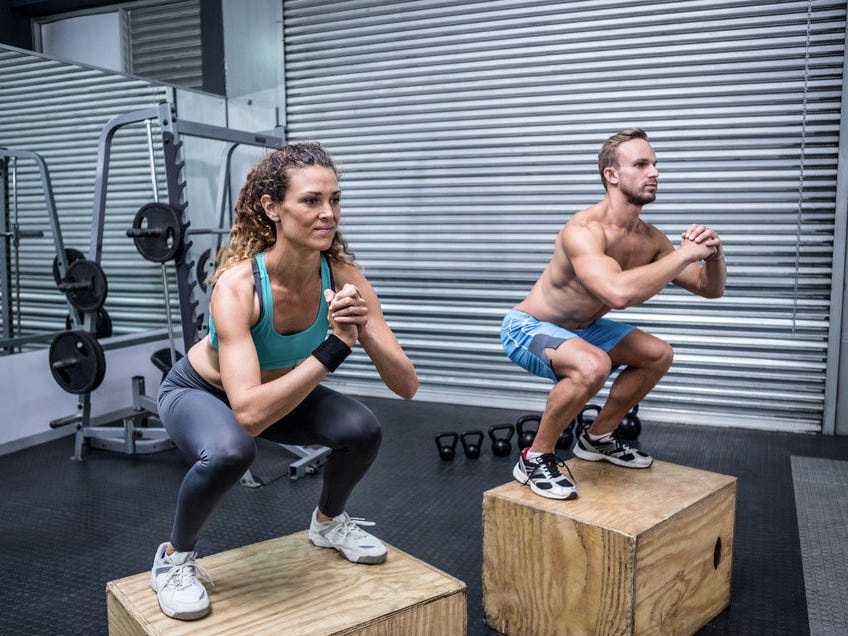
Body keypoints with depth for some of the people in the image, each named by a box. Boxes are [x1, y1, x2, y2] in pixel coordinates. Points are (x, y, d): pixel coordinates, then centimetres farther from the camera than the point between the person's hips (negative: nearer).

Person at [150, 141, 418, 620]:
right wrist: (334, 348, -47)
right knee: (230, 451, -36)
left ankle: (329, 522, 13)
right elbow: (249, 412, -46)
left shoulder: (342, 275, -25)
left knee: (362, 430, -20)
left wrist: (365, 330, -42)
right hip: (198, 391, -4)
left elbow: (407, 386, -25)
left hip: (280, 388, 4)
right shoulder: (238, 285, -37)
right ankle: (174, 558, -4)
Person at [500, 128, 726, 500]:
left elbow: (710, 289, 3)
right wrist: (685, 253, -37)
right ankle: (535, 459, -15)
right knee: (593, 365, -36)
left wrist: (713, 254, -19)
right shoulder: (583, 230, -31)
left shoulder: (650, 238, -5)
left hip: (580, 327, 9)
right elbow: (620, 293, -49)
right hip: (526, 328, -9)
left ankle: (597, 439, 24)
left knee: (658, 355, 10)